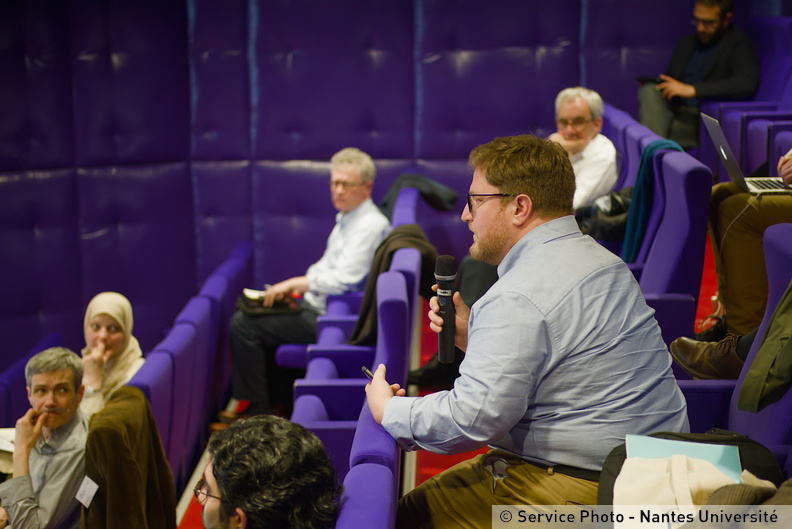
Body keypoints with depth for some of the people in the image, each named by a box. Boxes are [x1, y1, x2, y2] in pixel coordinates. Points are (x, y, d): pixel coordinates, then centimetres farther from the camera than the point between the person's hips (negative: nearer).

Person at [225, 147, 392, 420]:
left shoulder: (370, 226, -20)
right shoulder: (346, 218, 12)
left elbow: (342, 280, -26)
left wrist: (294, 283, -16)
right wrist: (293, 287, 7)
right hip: (317, 306, 11)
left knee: (243, 324, -14)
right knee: (244, 314, 19)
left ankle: (258, 408, -3)